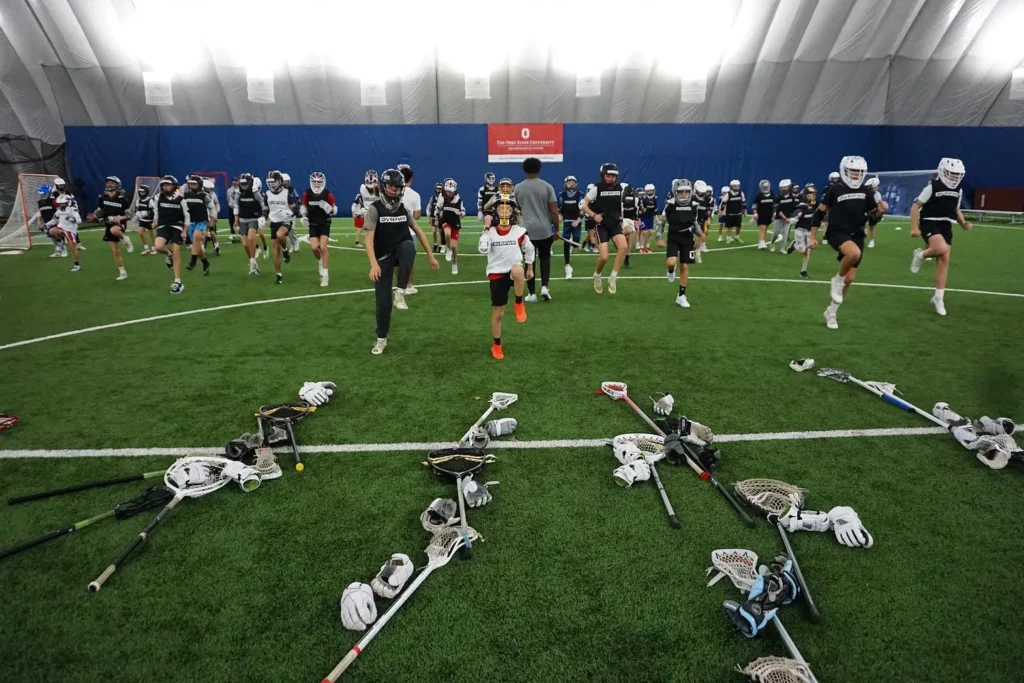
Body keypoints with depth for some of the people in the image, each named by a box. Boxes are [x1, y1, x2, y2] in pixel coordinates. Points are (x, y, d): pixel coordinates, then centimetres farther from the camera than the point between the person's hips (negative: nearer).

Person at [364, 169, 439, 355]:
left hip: (401, 251, 2)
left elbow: (418, 231, 12)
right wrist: (374, 264, -30)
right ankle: (381, 339, 19)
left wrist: (431, 256, 10)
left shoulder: (404, 208, 4)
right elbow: (369, 239, -16)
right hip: (383, 258, -2)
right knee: (383, 301, -2)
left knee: (408, 246, -37)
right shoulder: (375, 209, -9)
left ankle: (400, 292, -23)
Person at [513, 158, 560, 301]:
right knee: (545, 257, 17)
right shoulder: (547, 186, -2)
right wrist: (556, 229, 6)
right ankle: (545, 286, 2)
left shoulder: (517, 188, 2)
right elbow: (554, 212, -4)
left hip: (527, 229, 0)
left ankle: (532, 293, 10)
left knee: (529, 260, 7)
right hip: (545, 229, 0)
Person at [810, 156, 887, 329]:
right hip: (837, 233, -5)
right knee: (854, 253, -38)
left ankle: (831, 312, 21)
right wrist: (813, 237, -4)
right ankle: (837, 280, -9)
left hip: (857, 236, 5)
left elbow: (872, 215, 15)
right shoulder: (834, 190, -6)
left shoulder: (866, 192, 8)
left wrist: (880, 209, -8)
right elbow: (819, 213, -2)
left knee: (850, 279, 5)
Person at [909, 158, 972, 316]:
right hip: (930, 223, -6)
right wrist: (914, 227, -17)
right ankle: (921, 254, 3)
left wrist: (963, 224, 5)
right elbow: (915, 206, -9)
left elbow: (956, 210, 23)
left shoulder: (958, 190, 11)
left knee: (944, 260, 1)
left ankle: (938, 298, 7)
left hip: (946, 226, 6)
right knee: (942, 248, -34)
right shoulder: (932, 187, -9)